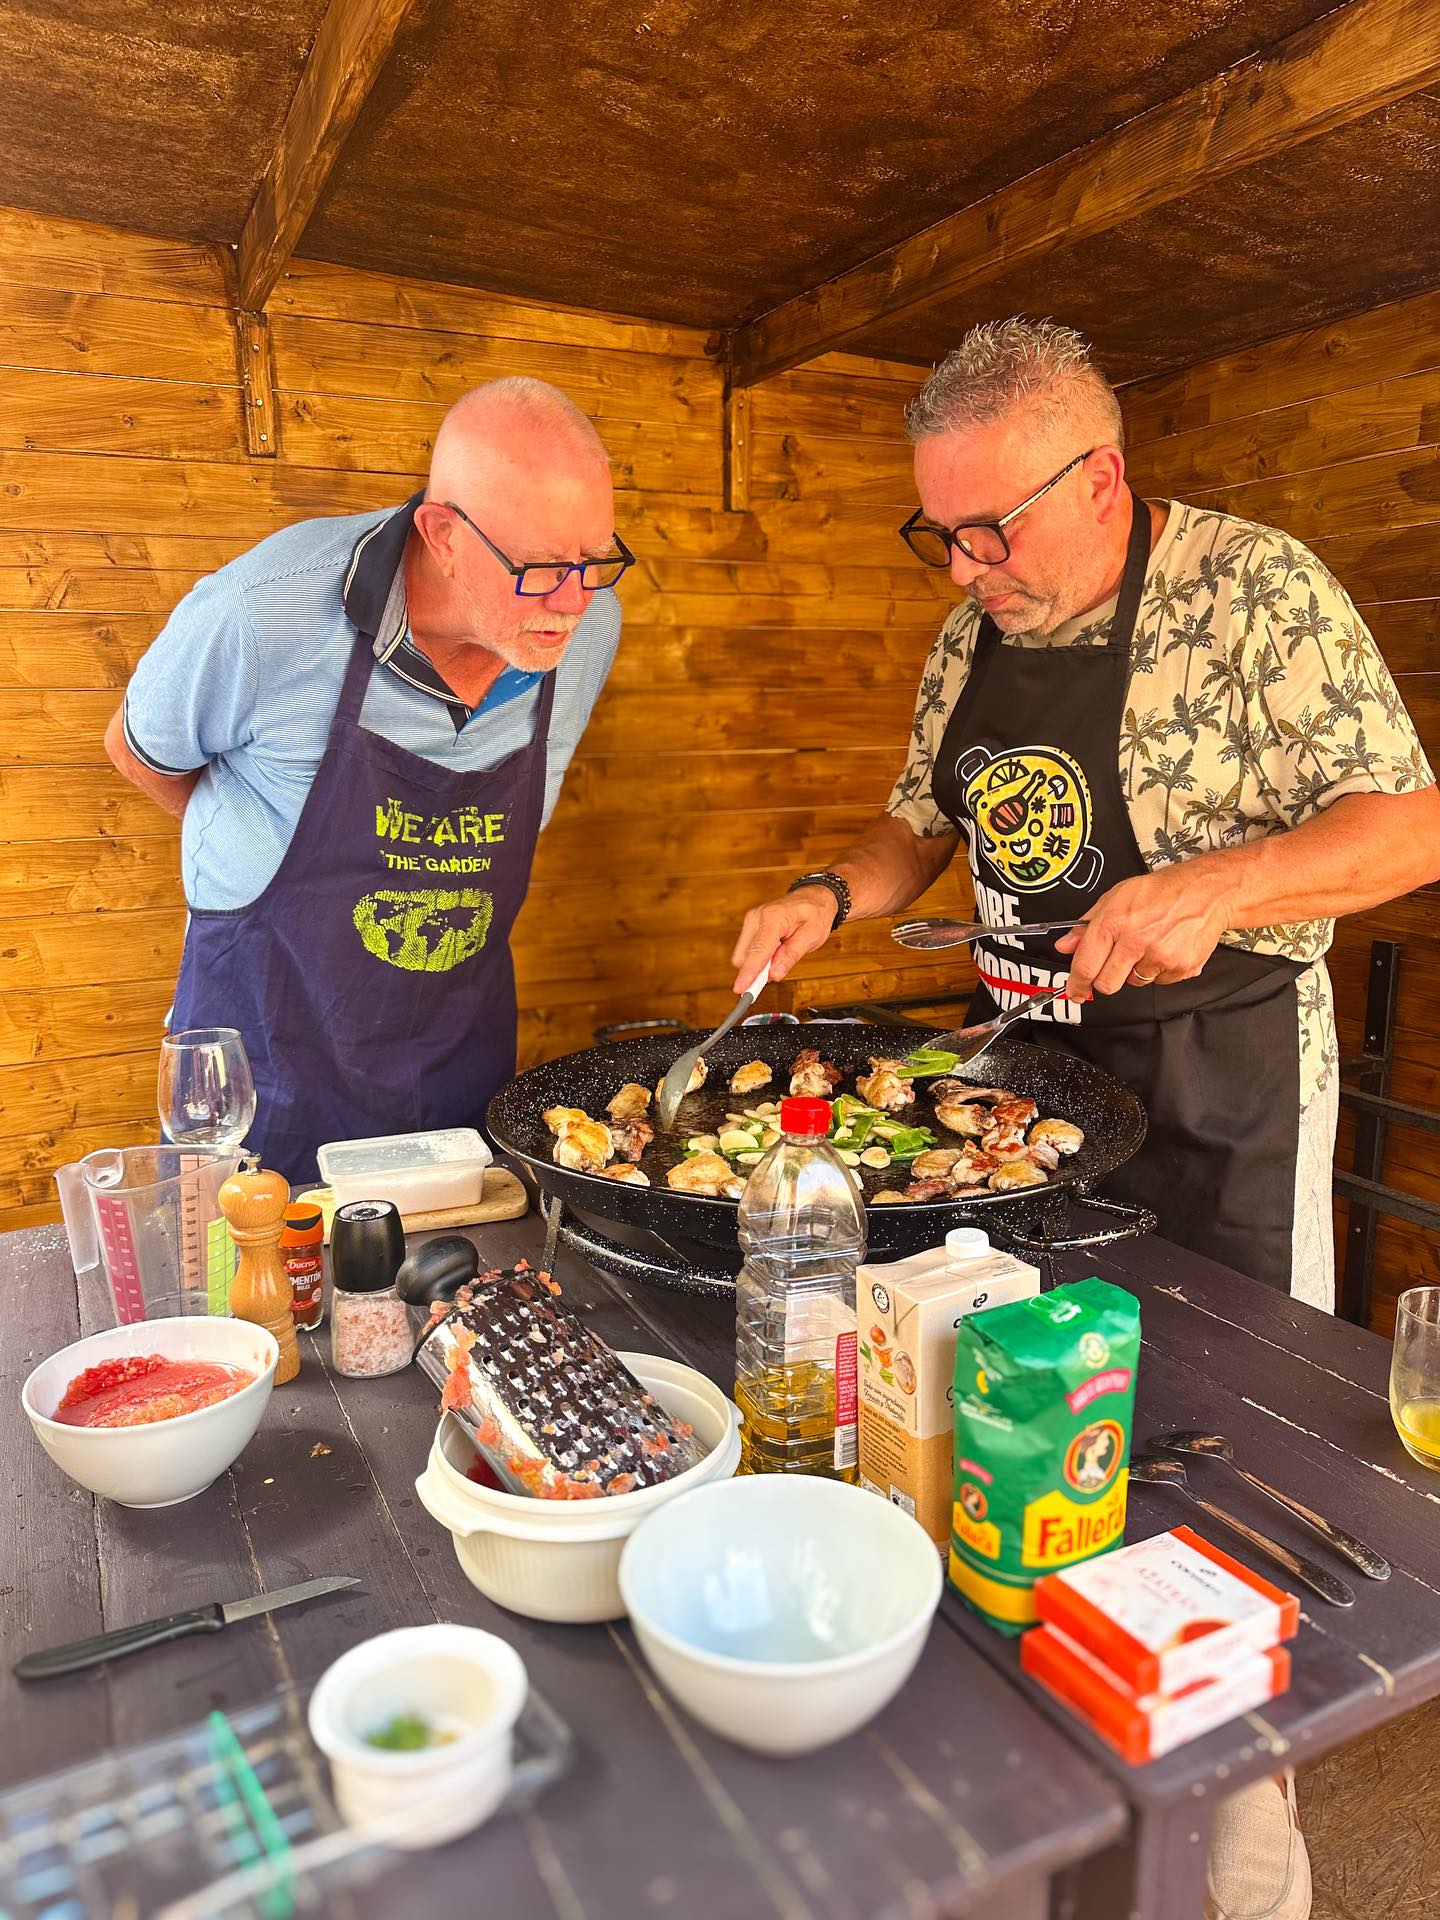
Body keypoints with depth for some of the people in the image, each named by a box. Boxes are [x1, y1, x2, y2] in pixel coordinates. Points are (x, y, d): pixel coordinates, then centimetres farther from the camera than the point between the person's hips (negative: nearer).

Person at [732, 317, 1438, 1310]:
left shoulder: (1258, 589, -14)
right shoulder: (970, 636, 4)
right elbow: (923, 824, 14)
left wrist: (1215, 887, -30)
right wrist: (831, 894, -6)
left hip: (1221, 1086, -5)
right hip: (1016, 1053, 6)